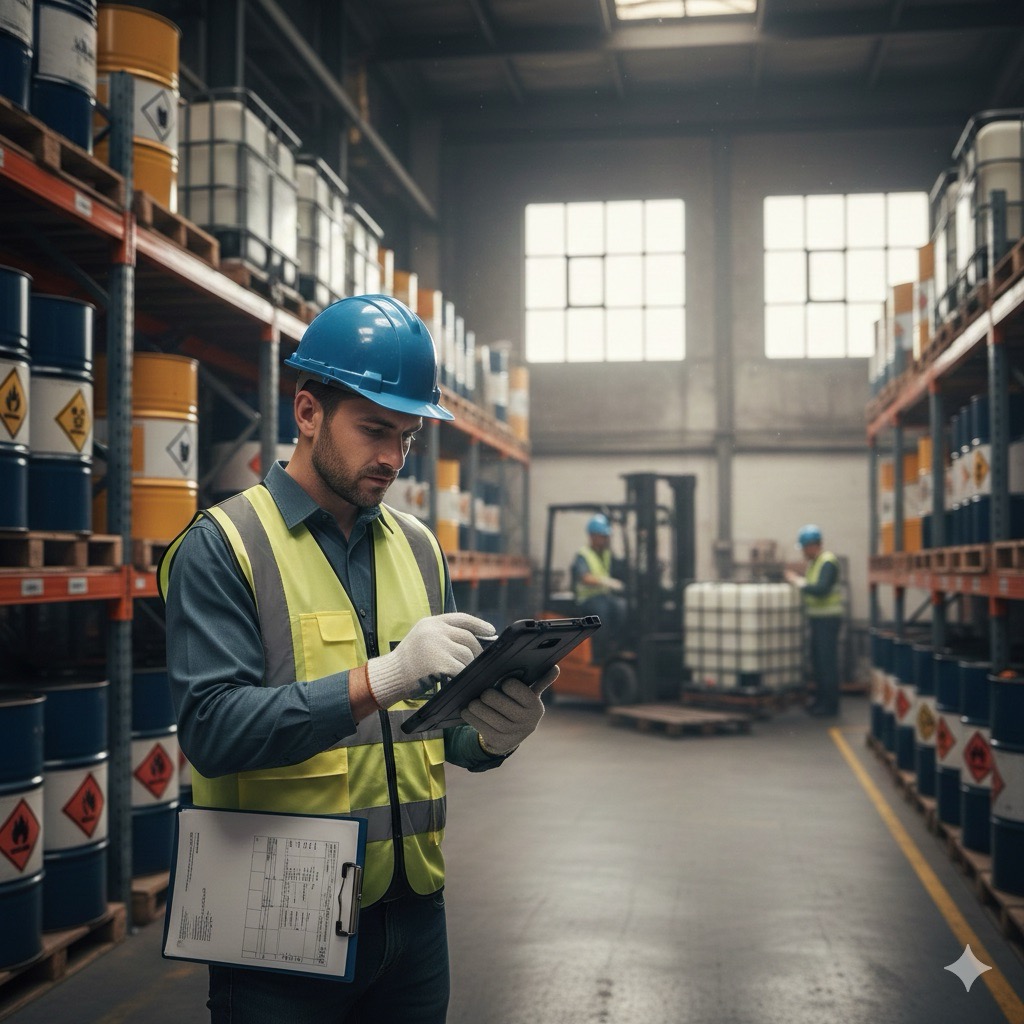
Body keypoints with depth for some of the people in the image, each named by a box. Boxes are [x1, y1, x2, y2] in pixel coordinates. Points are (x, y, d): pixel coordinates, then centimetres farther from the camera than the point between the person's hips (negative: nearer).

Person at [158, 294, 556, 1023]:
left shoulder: (417, 547, 8)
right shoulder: (222, 546, -9)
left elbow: (445, 726, 10)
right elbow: (212, 728, -19)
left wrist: (493, 733, -12)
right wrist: (381, 678, -28)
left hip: (412, 910, 6)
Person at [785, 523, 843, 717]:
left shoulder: (828, 563, -16)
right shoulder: (812, 562, 13)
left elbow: (821, 589, -27)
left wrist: (799, 581, -21)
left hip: (828, 619, -9)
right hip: (816, 618, 9)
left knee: (827, 661, -6)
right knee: (817, 661, 13)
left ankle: (830, 705, -1)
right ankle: (820, 699, 22)